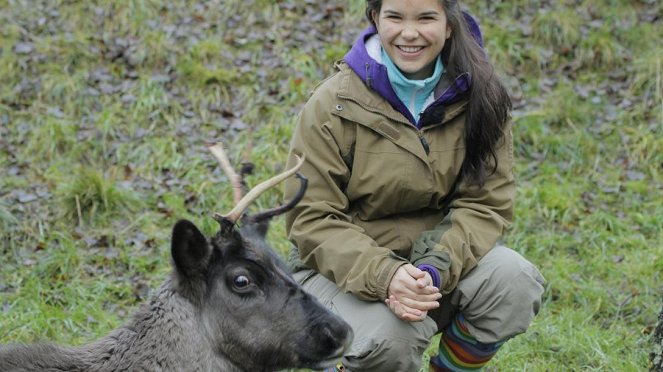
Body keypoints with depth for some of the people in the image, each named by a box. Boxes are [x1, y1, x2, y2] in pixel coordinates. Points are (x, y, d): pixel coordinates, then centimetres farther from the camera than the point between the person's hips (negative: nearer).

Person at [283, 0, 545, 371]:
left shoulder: (477, 96, -6)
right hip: (346, 266, -3)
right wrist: (384, 276, -31)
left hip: (441, 253, 3)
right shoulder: (334, 104, -14)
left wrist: (436, 269, -27)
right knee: (387, 337, -33)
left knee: (515, 281, -25)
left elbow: (485, 202, -8)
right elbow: (312, 219, -14)